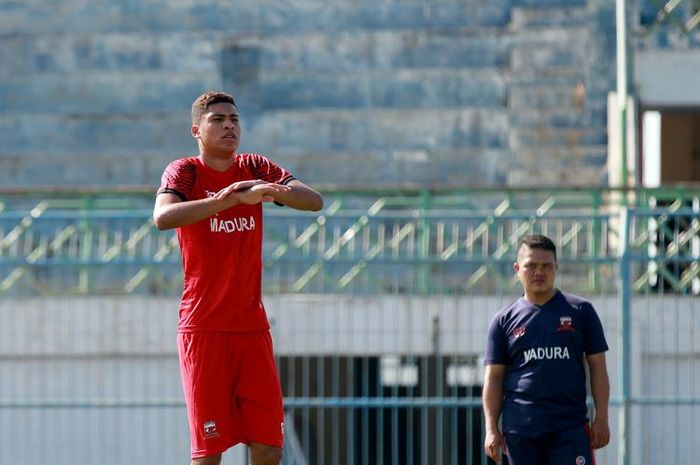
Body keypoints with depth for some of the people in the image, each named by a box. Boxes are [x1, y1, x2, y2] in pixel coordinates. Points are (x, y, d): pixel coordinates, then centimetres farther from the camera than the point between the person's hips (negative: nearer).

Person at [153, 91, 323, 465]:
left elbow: (314, 201, -3)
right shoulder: (184, 172, -4)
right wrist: (225, 200, -36)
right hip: (204, 330, -4)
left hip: (253, 326, 4)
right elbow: (162, 217, -25)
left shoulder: (255, 169, 9)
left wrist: (272, 192, -23)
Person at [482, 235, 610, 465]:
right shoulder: (504, 320, 9)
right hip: (520, 428, 1)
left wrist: (601, 418, -1)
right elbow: (494, 377, 8)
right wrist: (491, 429, -1)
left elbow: (597, 366, 6)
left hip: (571, 427, -1)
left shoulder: (580, 311, 6)